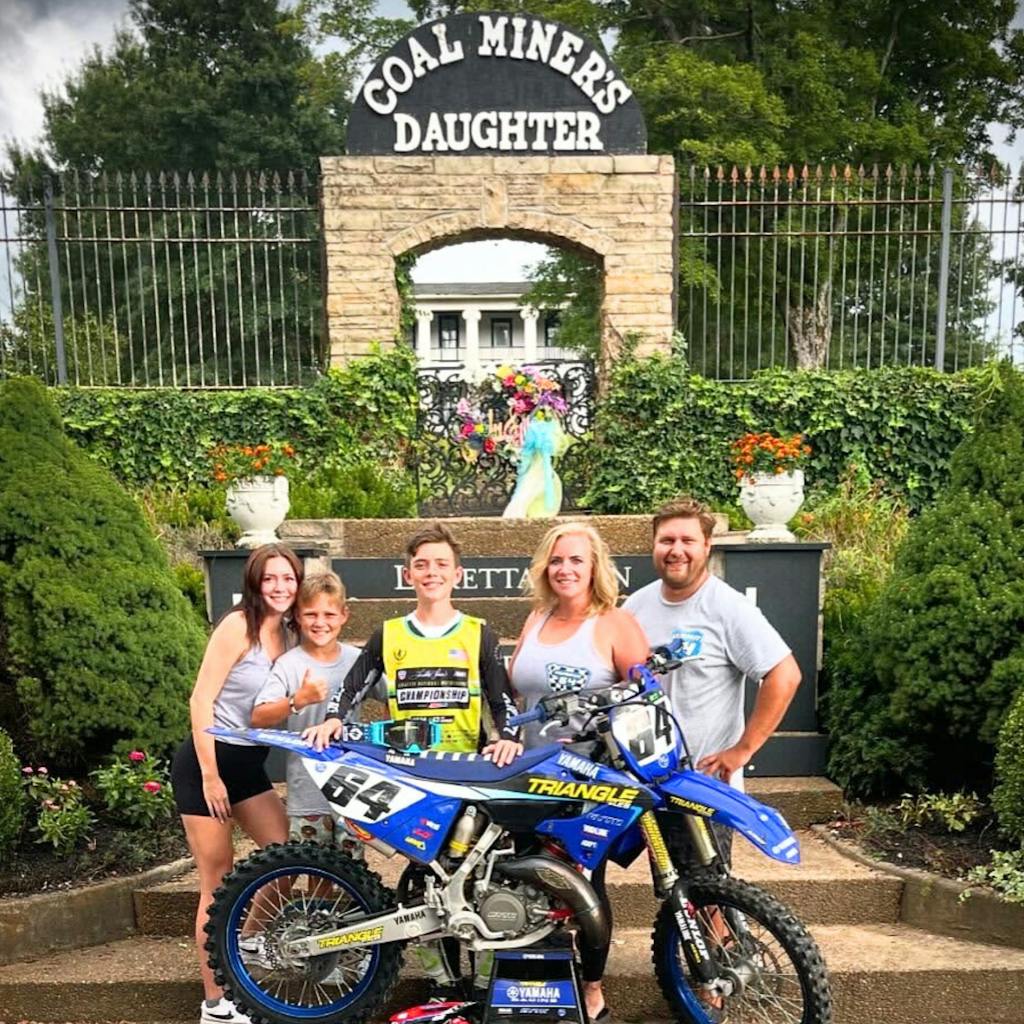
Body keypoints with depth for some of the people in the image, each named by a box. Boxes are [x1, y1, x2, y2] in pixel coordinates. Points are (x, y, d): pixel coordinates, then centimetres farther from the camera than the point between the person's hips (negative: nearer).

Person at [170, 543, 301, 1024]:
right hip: (207, 761, -7)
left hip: (249, 763, 7)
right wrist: (210, 775, -18)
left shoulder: (286, 635, 4)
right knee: (218, 886, 1)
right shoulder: (238, 626, -16)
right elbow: (201, 701, -19)